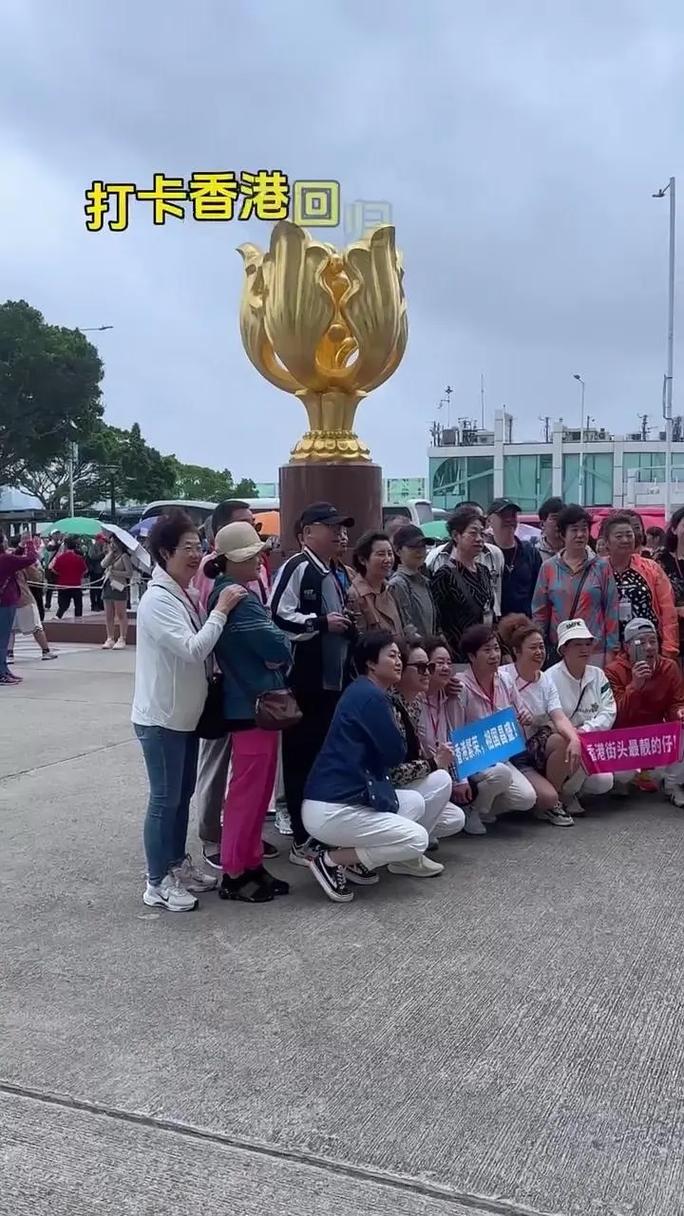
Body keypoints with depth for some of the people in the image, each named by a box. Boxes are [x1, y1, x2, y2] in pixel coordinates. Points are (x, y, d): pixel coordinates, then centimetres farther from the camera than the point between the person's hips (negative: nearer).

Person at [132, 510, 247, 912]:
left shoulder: (187, 594, 8)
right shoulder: (158, 600, -20)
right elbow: (192, 650, -28)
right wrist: (221, 609, -24)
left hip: (186, 713, 9)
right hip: (161, 717, -9)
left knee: (183, 794, 18)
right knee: (165, 799, -1)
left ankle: (178, 865, 32)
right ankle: (157, 883, 10)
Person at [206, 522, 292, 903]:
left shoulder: (237, 594, 13)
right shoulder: (237, 599, -19)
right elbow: (279, 647, -21)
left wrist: (276, 653, -3)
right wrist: (283, 648, -1)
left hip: (258, 701, 10)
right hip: (252, 704, -10)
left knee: (258, 788, 15)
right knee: (248, 789, -2)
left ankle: (251, 863, 24)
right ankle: (234, 873, 8)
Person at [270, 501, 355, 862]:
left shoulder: (333, 573, 18)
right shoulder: (296, 567, -12)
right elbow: (278, 617, -22)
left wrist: (346, 625, 14)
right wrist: (322, 622, -19)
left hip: (333, 679, 9)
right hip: (305, 681, -9)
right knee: (302, 758, -2)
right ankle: (303, 841, 6)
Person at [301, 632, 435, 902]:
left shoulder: (362, 692, 16)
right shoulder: (371, 696, -15)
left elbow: (381, 749, 22)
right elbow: (396, 754, -10)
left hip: (340, 799, 10)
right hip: (330, 811, -10)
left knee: (415, 802, 16)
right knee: (417, 839, -5)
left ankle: (354, 860, 11)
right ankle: (331, 860, -3)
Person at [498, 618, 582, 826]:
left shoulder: (546, 680, 5)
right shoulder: (502, 678, -11)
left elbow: (559, 718, -9)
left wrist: (575, 739, -28)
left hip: (537, 744, 6)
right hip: (511, 754, -6)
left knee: (565, 741, -27)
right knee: (547, 797, -26)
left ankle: (552, 801, -5)